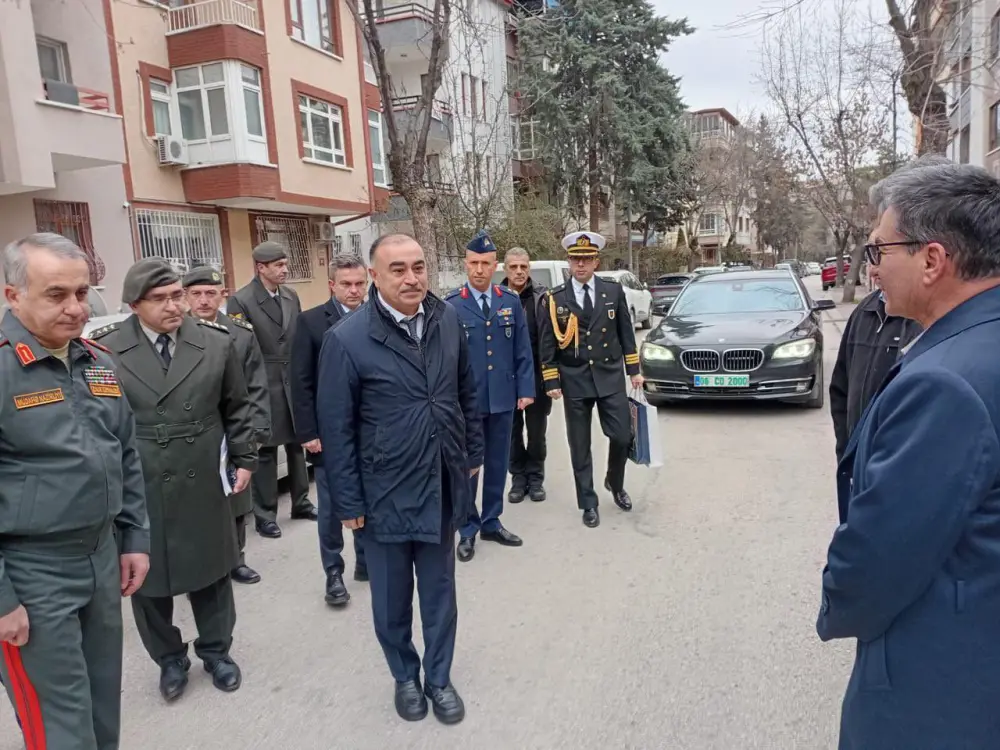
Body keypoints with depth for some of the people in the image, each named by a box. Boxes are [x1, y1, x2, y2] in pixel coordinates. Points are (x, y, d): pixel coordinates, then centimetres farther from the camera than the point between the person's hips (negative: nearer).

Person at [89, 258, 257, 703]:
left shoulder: (217, 344, -3)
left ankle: (216, 651, 38)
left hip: (202, 487, 1)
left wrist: (244, 459, 4)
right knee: (147, 580, 13)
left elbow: (237, 409, 6)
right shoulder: (105, 351, -8)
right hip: (137, 491, -1)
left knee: (210, 573, 16)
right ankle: (169, 659, 37)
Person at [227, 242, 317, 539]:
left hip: (293, 384, 6)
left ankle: (300, 503, 31)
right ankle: (265, 515, 16)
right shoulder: (240, 301, -11)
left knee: (297, 445, 15)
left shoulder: (291, 296, 8)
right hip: (264, 388, -6)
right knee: (266, 452, 4)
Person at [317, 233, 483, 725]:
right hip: (384, 494, -3)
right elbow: (336, 429, -11)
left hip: (441, 487, 3)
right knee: (392, 596, 16)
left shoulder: (448, 320, -3)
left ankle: (439, 678, 39)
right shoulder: (347, 340, -16)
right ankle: (405, 677, 41)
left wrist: (473, 452, 12)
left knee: (439, 591, 17)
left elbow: (467, 392, 9)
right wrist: (348, 502, -8)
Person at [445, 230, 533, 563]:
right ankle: (468, 530, 20)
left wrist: (525, 389, 0)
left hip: (503, 398, 3)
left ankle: (491, 522, 29)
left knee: (498, 463, 13)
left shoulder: (511, 302, 4)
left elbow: (523, 351, 6)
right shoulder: (451, 306, -6)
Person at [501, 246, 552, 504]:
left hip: (537, 374, -1)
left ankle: (535, 477, 25)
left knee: (537, 430, 10)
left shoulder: (542, 296, -3)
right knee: (513, 431, 11)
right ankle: (518, 478, 25)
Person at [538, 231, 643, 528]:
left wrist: (634, 370, 7)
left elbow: (625, 332, 8)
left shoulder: (614, 291, 3)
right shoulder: (556, 298, -2)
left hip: (610, 377, 1)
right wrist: (551, 382, -4)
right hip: (574, 382, -1)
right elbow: (547, 343, 0)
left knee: (622, 436, -1)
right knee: (579, 447, 5)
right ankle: (588, 504, 18)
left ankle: (615, 483, 29)